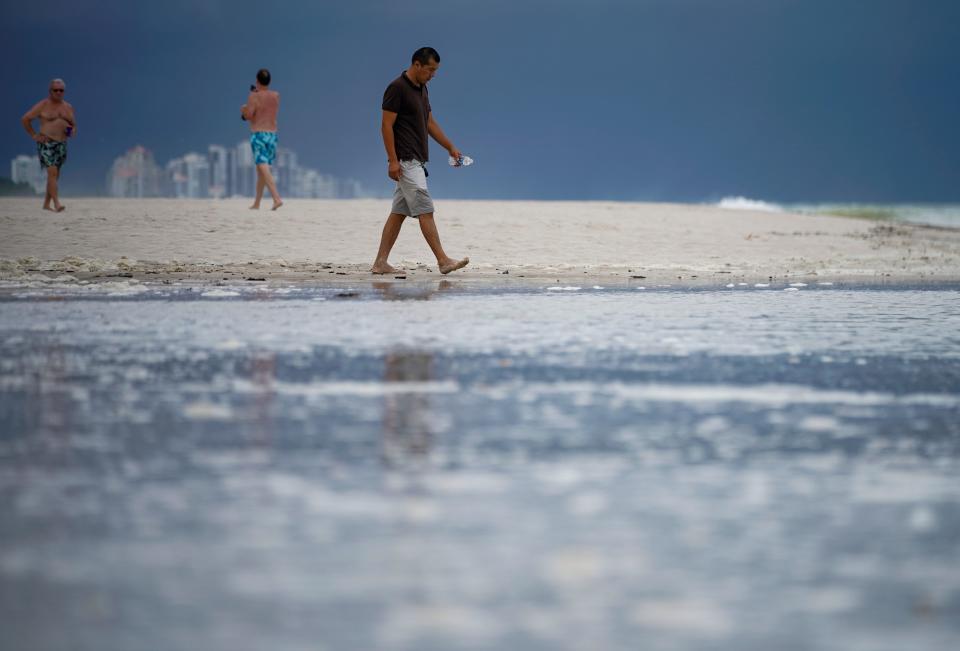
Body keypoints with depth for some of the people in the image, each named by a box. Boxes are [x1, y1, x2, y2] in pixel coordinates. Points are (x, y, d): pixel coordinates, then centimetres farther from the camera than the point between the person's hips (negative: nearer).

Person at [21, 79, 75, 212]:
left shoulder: (68, 107, 11)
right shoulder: (42, 106, -4)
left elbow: (73, 126, 20)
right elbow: (25, 119, -1)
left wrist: (72, 131, -3)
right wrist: (34, 135, -4)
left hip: (61, 145, 6)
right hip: (46, 144, -6)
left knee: (55, 175, 9)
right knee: (52, 172, -17)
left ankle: (46, 203, 20)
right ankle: (57, 204, -24)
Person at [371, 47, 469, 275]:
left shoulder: (421, 89, 14)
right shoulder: (397, 88, -14)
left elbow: (430, 123, 22)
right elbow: (386, 125, -16)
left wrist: (451, 148, 16)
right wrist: (393, 160, -20)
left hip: (416, 160, 10)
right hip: (405, 161, -10)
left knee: (399, 212, 8)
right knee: (425, 210, -12)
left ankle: (380, 263, 9)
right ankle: (443, 261, -14)